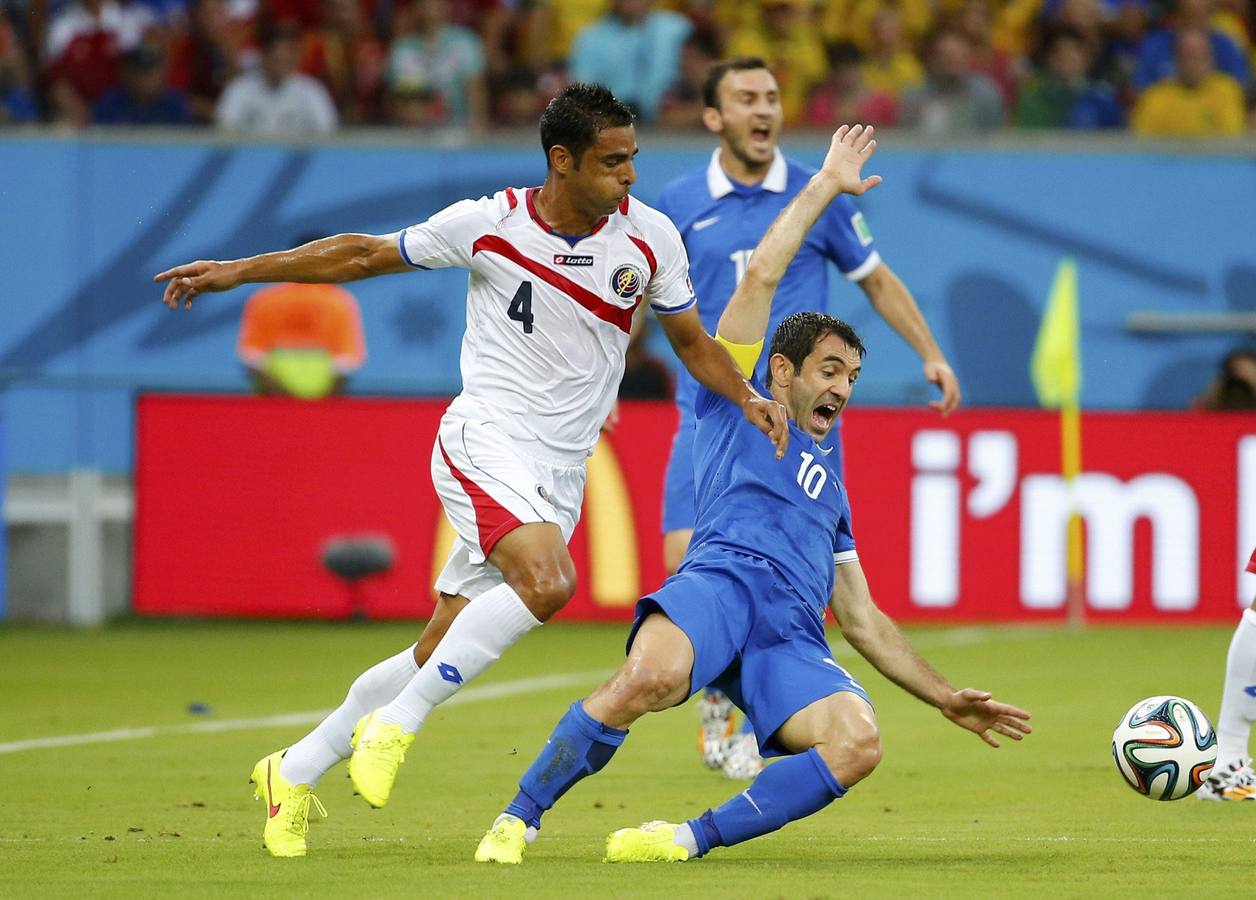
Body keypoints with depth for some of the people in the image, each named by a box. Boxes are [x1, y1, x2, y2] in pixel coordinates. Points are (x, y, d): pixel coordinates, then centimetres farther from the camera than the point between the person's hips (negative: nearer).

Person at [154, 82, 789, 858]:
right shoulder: (490, 225, -7)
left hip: (560, 474, 4)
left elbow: (694, 342, 14)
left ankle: (296, 773, 21)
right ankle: (398, 724, -18)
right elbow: (364, 255, 5)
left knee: (438, 658, 5)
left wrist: (749, 397, -6)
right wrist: (236, 271, 5)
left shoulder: (650, 238, 1)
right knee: (547, 582, -31)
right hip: (486, 439, -4)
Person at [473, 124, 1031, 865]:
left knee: (859, 743, -27)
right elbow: (762, 276, 17)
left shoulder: (831, 489, 38)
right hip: (722, 583, -5)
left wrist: (946, 699, 32)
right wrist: (826, 185, 23)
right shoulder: (735, 407, 24)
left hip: (792, 643, 5)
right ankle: (519, 818, -19)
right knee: (649, 679, -38)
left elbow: (861, 619, 38)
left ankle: (695, 839, -19)